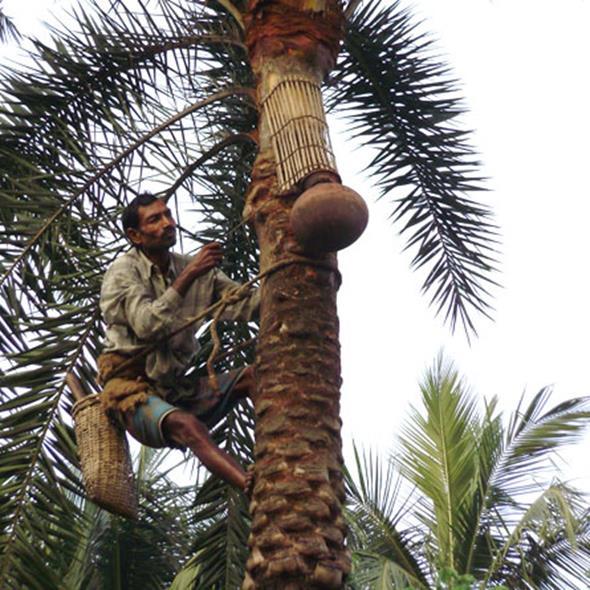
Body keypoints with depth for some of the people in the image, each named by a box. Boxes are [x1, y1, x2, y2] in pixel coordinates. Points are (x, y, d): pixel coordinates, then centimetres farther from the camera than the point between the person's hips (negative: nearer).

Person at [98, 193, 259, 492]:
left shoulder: (197, 270, 9)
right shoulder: (123, 271, -6)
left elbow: (247, 303, -1)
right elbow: (147, 326, -23)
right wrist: (189, 275, -25)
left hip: (175, 387, 6)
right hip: (132, 387, -6)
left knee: (256, 374, -11)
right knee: (188, 426, -35)